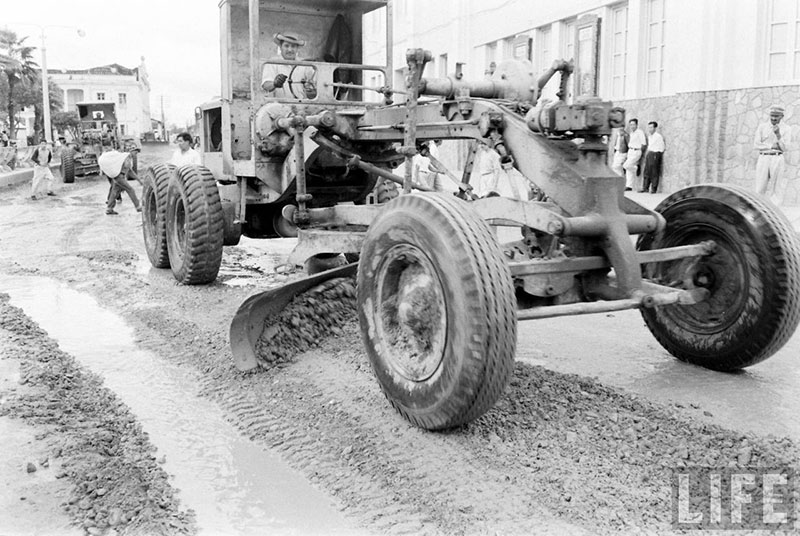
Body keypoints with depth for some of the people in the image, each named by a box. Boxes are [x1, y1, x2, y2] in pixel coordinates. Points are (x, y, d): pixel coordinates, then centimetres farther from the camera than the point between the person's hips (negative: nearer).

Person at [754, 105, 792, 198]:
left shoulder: (786, 129, 5)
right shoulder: (762, 127, 6)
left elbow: (784, 148, -4)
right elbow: (757, 145, -1)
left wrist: (778, 134, -17)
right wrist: (773, 146, -9)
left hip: (777, 160, 0)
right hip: (763, 159, 0)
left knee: (771, 191, 0)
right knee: (760, 190, -6)